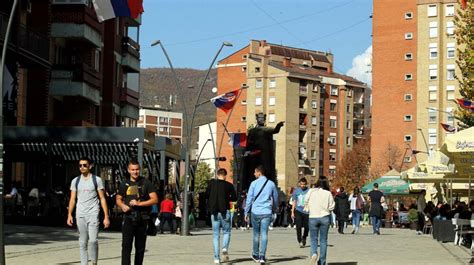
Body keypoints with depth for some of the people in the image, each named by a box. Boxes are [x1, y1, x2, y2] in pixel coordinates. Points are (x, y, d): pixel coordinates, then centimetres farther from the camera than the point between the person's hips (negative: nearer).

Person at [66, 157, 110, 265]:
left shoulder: (97, 180, 4)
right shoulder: (75, 181, 11)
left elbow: (102, 199, 3)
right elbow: (72, 199, 11)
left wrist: (106, 216, -2)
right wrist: (69, 214, -1)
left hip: (93, 214, -3)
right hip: (80, 215, 3)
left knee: (93, 240, -15)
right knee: (82, 243, 6)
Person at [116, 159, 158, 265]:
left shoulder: (146, 183, 1)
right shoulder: (124, 184, 9)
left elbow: (155, 199, -5)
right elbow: (118, 198, 21)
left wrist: (139, 203, -16)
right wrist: (122, 205, -2)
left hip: (142, 219, 0)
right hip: (128, 218, 0)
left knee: (140, 246, 10)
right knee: (126, 245, -12)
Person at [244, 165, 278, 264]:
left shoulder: (254, 183, -2)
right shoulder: (271, 184, 5)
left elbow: (249, 199, -1)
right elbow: (275, 198, 15)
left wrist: (247, 212, 5)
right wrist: (274, 209, 32)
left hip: (255, 212, -1)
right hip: (266, 212, 1)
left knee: (256, 234, 11)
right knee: (264, 234, -1)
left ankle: (255, 255, 20)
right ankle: (262, 256, -7)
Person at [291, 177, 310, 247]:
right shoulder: (296, 191, 6)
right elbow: (294, 202, 12)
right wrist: (292, 212, 8)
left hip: (307, 211, -1)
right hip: (298, 211, 1)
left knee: (307, 227, 5)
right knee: (298, 227, -10)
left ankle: (304, 238, 32)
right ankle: (300, 241, -2)